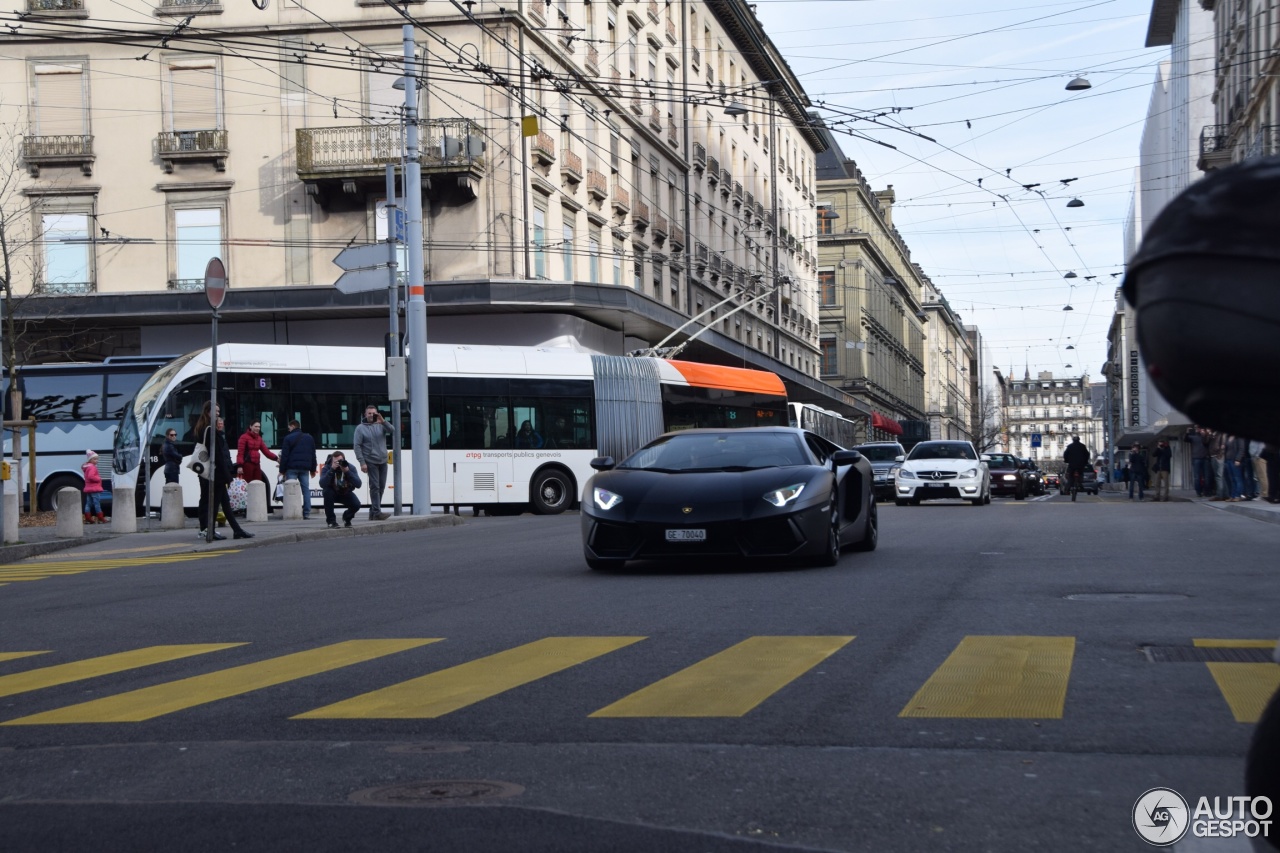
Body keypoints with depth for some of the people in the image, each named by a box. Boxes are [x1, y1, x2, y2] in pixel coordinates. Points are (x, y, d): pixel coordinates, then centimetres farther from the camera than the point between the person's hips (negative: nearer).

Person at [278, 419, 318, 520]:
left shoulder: (288, 438, -2)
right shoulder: (309, 438, 15)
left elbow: (284, 456, -6)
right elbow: (313, 455, 16)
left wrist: (282, 470, -3)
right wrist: (313, 469, 19)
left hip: (292, 468, -4)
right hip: (305, 468, 4)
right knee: (306, 489, 4)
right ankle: (307, 513, -2)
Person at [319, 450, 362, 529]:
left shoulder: (350, 467, -19)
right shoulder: (327, 468, -23)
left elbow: (358, 484, -29)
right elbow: (322, 484, -40)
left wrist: (347, 471, -39)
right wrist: (332, 469, -46)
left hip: (346, 493, 1)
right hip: (332, 493, -1)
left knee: (356, 505, -25)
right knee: (327, 492, -34)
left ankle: (347, 517, 13)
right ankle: (331, 520, -17)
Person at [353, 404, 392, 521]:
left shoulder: (380, 425, 8)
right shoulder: (360, 428, -1)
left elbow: (391, 430, -10)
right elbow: (357, 446, -4)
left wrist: (383, 421, -28)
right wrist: (362, 462, -12)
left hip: (383, 461, 5)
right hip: (371, 462, -5)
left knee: (381, 486, 7)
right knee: (375, 487, -12)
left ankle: (373, 511, 16)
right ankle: (377, 512, -17)